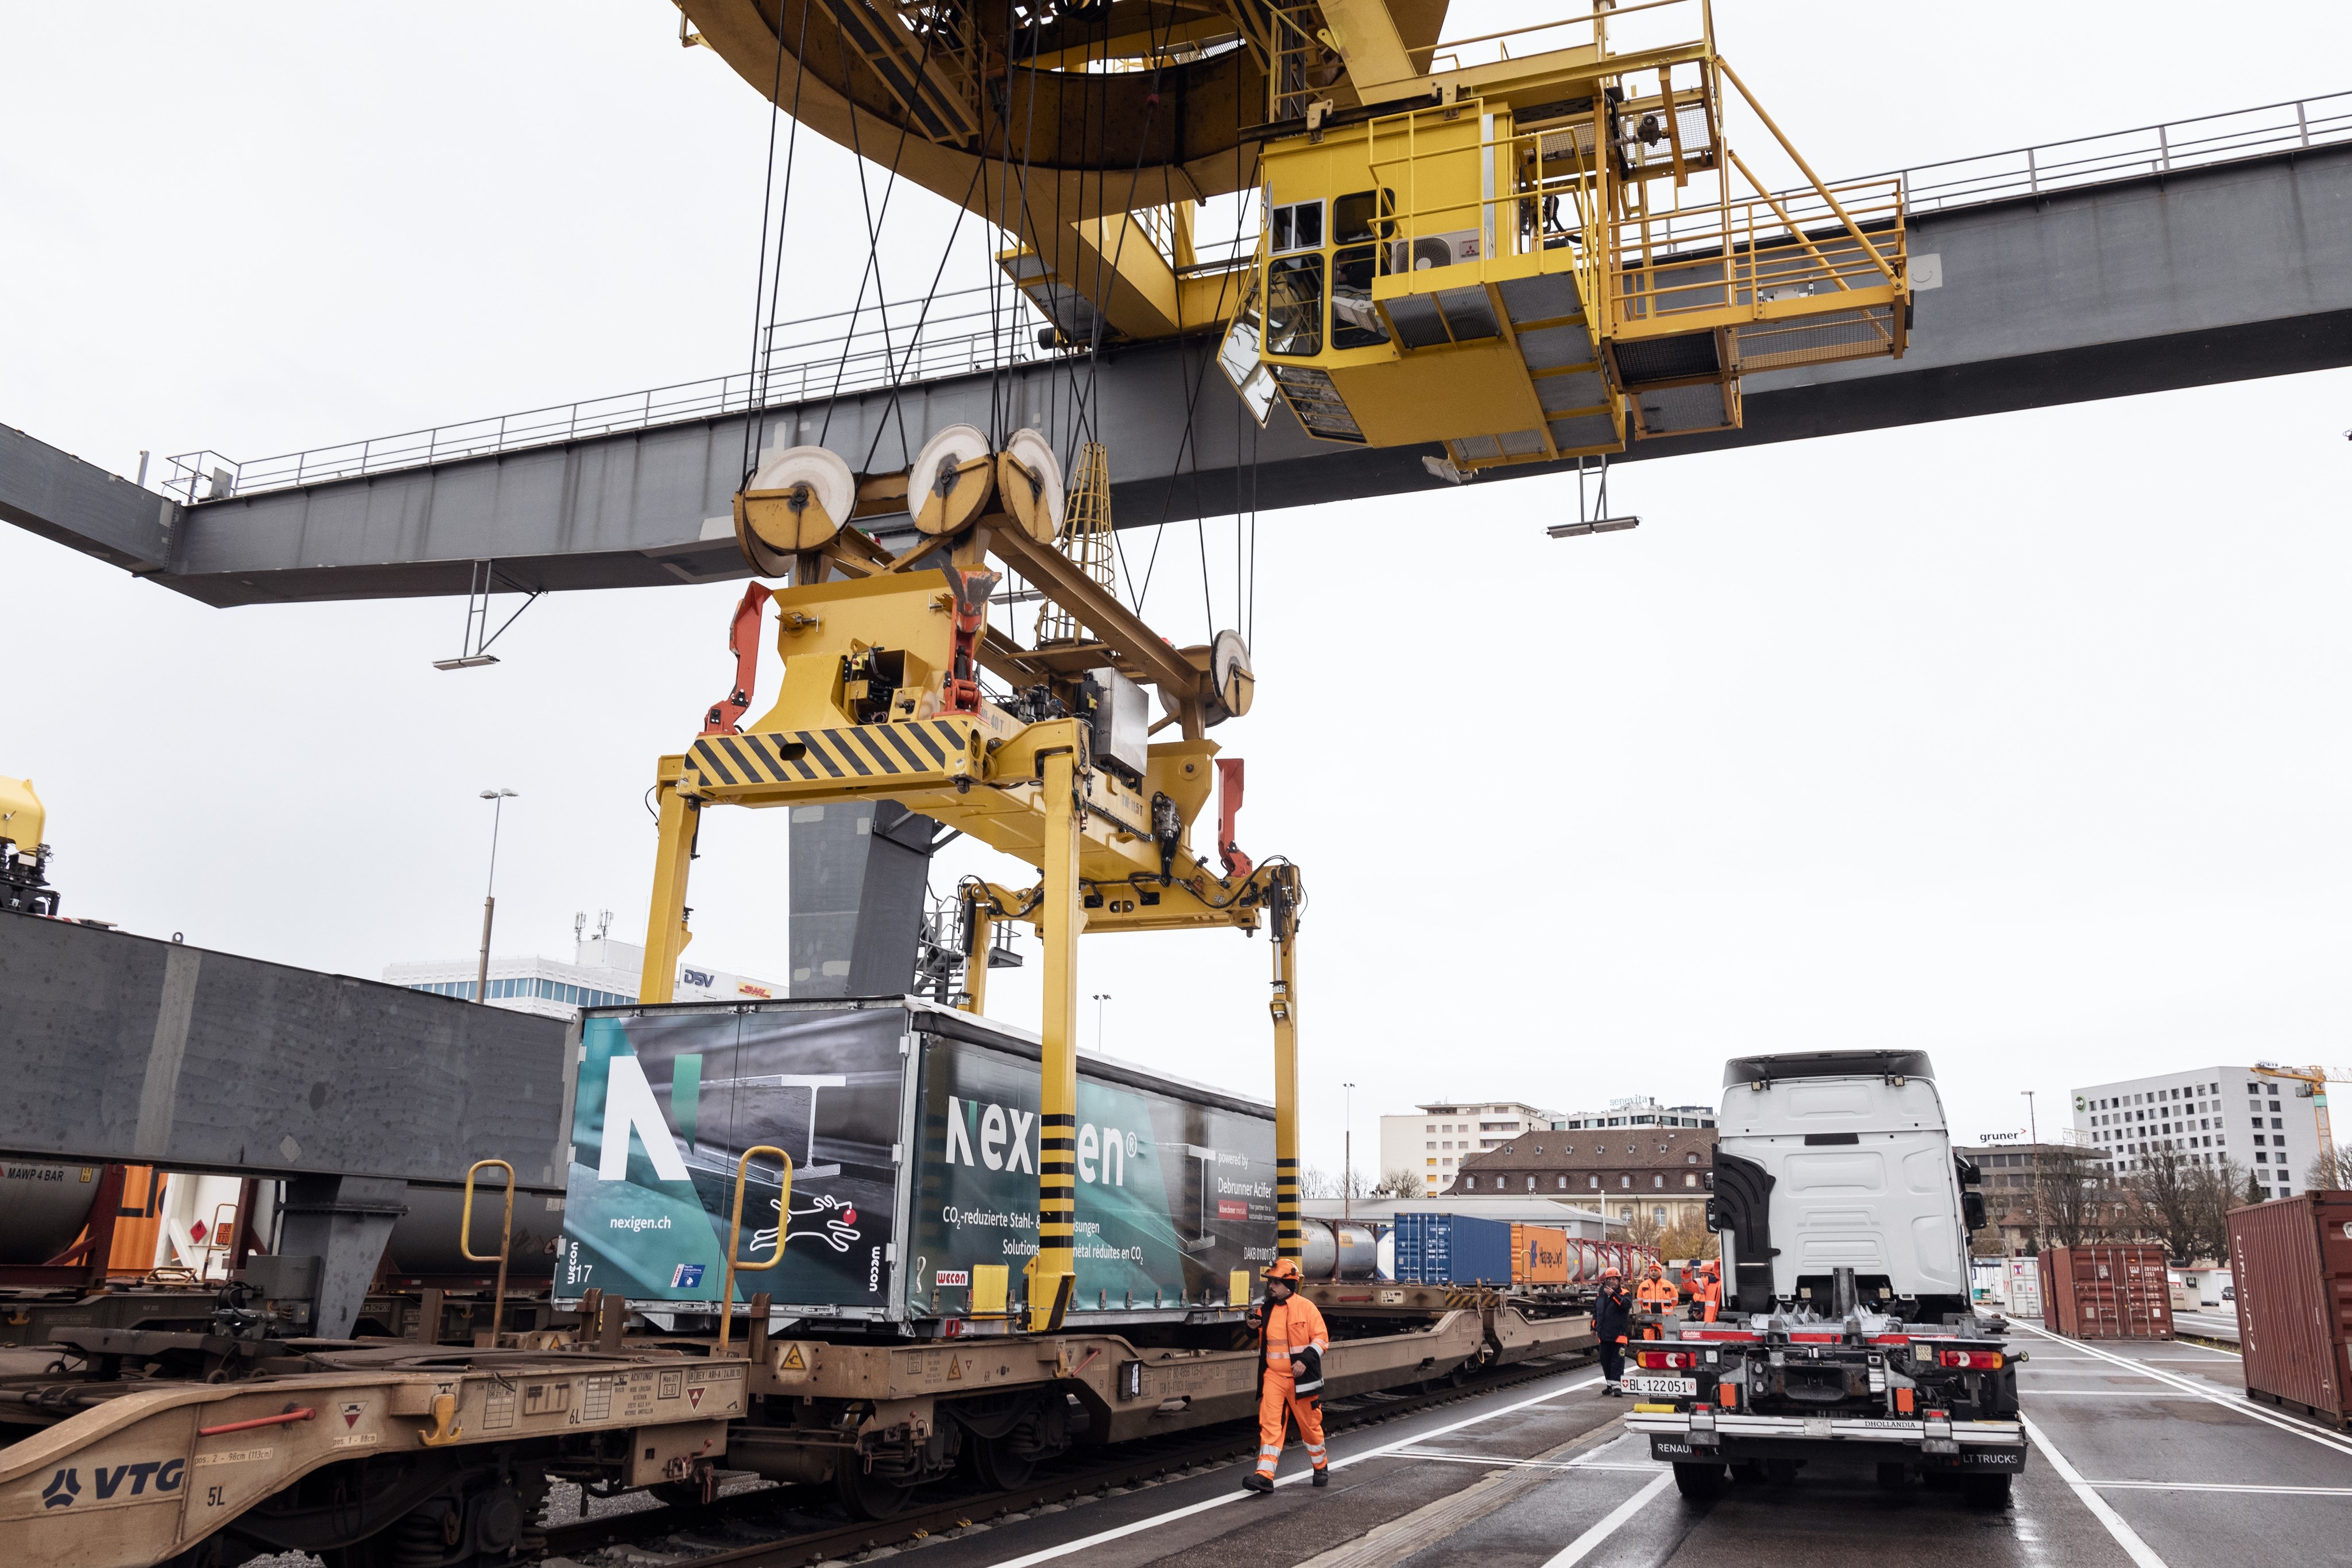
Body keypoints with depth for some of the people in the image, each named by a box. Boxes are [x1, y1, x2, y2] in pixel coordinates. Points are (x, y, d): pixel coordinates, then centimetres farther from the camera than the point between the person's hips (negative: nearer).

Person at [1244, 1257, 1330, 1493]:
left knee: (1310, 1425, 10)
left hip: (1300, 1378, -3)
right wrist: (1253, 1330, 3)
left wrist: (1305, 1359, -19)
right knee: (1269, 1424, -9)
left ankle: (1321, 1467, 32)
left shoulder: (1306, 1307, -7)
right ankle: (1264, 1475, -14)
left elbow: (1322, 1338, -8)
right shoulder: (1266, 1310, 9)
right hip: (1273, 1376, 4)